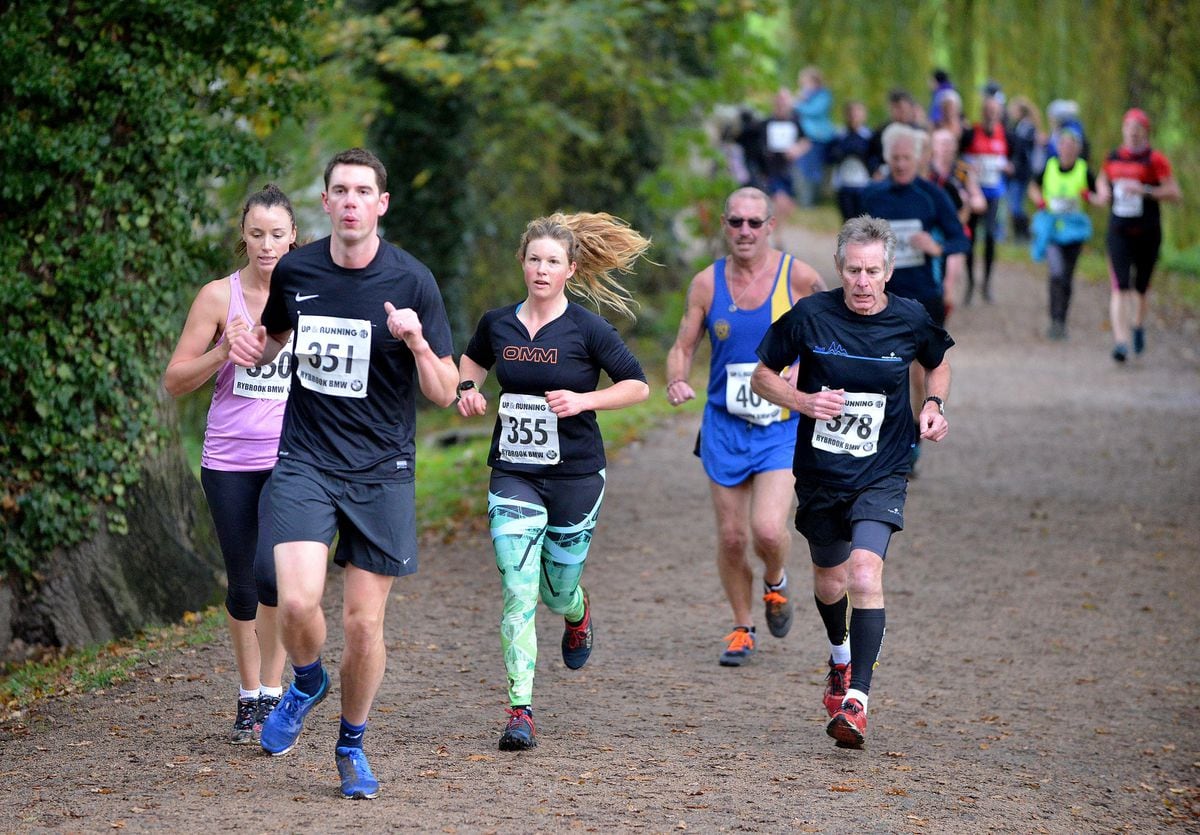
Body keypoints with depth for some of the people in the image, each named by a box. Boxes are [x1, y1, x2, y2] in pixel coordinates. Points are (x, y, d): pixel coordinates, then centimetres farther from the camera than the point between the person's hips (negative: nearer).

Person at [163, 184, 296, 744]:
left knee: (272, 573, -20)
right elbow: (175, 381, 1)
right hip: (228, 461, 1)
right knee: (241, 585, 8)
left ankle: (272, 692, -5)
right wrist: (223, 351, -15)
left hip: (291, 461, -1)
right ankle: (249, 698, 25)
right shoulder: (219, 296, 1)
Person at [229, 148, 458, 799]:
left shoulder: (412, 281, -6)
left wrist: (416, 342, -24)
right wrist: (254, 347, 0)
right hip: (304, 460, 1)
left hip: (381, 473, -1)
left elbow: (444, 392, -4)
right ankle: (308, 683, 16)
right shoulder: (294, 271, 2)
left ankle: (352, 745, 25)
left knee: (363, 623, 1)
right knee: (297, 601, -18)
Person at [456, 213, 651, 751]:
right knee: (518, 592, -12)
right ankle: (520, 712, -11)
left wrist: (583, 400, -16)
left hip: (575, 475, -2)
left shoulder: (587, 330, -8)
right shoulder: (497, 324, 2)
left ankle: (578, 615, 48)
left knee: (557, 591, 8)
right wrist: (467, 389, 2)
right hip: (513, 477, 2)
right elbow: (473, 359, 23)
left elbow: (637, 385, -3)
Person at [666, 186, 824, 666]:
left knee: (768, 529, -18)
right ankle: (742, 629, 26)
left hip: (782, 426, -2)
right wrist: (676, 381, -16)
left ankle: (775, 582, 17)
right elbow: (683, 346, 4)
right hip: (724, 427, 2)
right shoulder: (707, 283, -1)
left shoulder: (797, 277, -7)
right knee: (731, 537, 5)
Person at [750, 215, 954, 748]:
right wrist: (803, 400, -18)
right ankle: (841, 658, 52)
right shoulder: (809, 316, -11)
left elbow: (938, 364, 15)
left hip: (880, 475, -2)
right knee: (829, 576, 19)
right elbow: (762, 376, 1)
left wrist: (934, 405, -4)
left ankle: (856, 701, -22)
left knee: (864, 574, -22)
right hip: (819, 474, 2)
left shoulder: (911, 321, -7)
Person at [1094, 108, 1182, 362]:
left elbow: (1175, 194, -10)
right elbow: (1102, 180, 27)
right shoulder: (1113, 158, 6)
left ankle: (1139, 325, 43)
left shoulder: (1155, 159, -6)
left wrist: (1145, 191, -21)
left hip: (1147, 233, -1)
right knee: (1121, 287, -13)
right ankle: (1120, 341, -19)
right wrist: (1103, 192, 4)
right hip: (1119, 233, 1)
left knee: (1141, 287, 14)